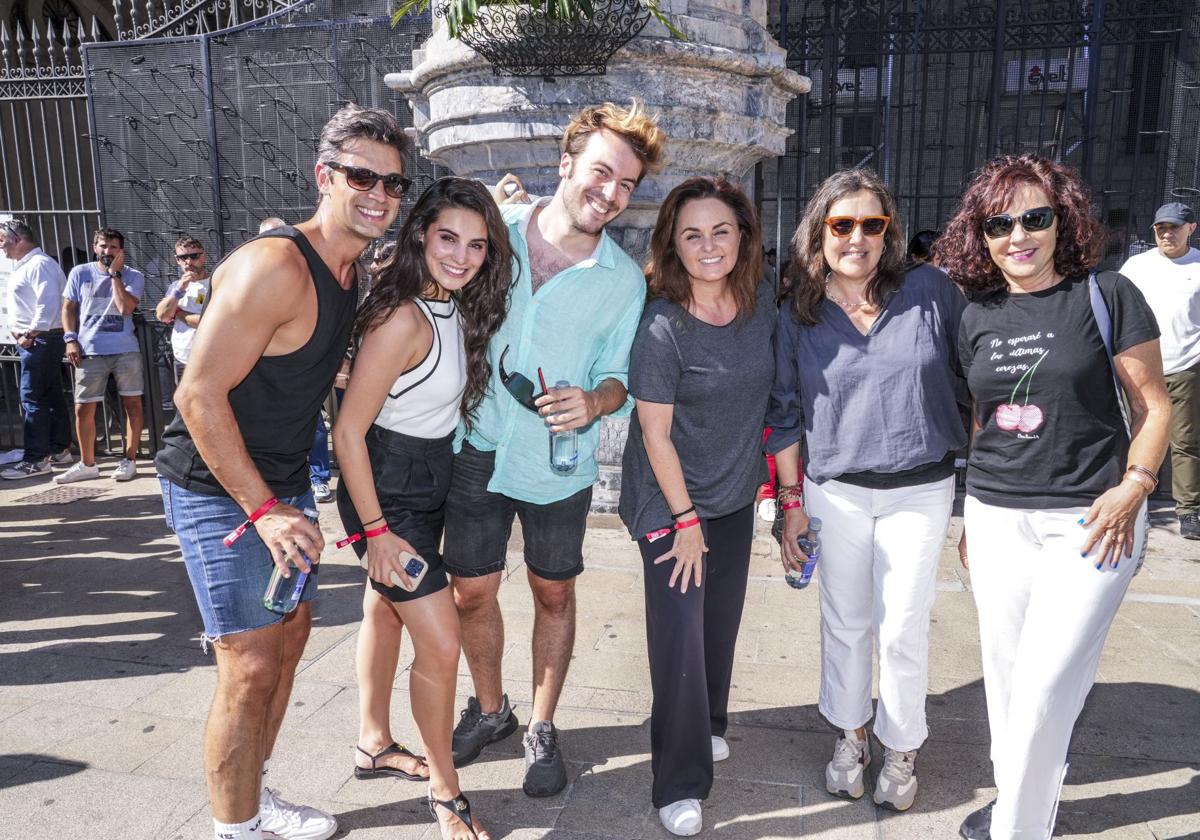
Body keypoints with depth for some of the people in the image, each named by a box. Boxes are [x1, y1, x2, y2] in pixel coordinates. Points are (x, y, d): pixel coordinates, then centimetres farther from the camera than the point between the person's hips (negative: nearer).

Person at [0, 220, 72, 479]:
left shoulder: (39, 264, -13)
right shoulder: (25, 266, 19)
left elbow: (49, 304, -24)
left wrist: (30, 335, -20)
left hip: (40, 340, -10)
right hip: (33, 340, 10)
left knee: (32, 399, -9)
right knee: (51, 397, 12)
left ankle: (36, 460, -7)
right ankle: (59, 450, 19)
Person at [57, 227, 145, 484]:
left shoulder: (133, 276, 1)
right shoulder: (79, 273, 6)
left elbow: (125, 308, -14)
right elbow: (68, 308, 9)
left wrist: (115, 273, -12)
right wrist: (71, 340, -2)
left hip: (125, 350, -1)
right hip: (89, 352, 1)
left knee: (132, 404, 2)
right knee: (83, 409, 5)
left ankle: (129, 461, 12)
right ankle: (87, 464, 18)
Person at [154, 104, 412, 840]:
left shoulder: (353, 273, 4)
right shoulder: (274, 267, -24)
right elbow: (199, 395, -24)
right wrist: (263, 509, -23)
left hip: (283, 484, 9)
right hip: (219, 489, -9)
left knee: (292, 631, 16)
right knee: (252, 664, -5)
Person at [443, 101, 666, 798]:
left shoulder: (624, 279, -8)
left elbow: (619, 374, -3)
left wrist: (594, 401, -23)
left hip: (559, 464, -1)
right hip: (478, 449, 1)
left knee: (554, 594, 12)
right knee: (472, 592, 11)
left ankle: (542, 728, 35)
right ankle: (490, 709, 38)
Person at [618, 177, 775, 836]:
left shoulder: (764, 301, -5)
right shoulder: (662, 325, -22)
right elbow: (655, 433, -17)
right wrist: (685, 520, -12)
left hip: (735, 494, 6)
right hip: (670, 500, -5)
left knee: (722, 621, 18)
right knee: (679, 633, -3)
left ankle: (707, 726, 43)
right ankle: (680, 784, 15)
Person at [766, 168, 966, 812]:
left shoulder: (931, 292, -5)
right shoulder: (797, 318, -2)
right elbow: (786, 417, 3)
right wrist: (791, 502, 2)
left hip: (920, 491, -1)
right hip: (835, 491, 1)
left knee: (901, 630, 5)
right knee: (844, 623, 13)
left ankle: (900, 748, 30)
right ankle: (849, 734, 35)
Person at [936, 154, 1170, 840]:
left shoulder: (1106, 295, -5)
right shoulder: (978, 317, 7)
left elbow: (1154, 404, 0)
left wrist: (1134, 485, -14)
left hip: (1089, 519, -4)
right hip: (995, 517, 5)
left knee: (1047, 683, -5)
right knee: (1006, 673, 13)